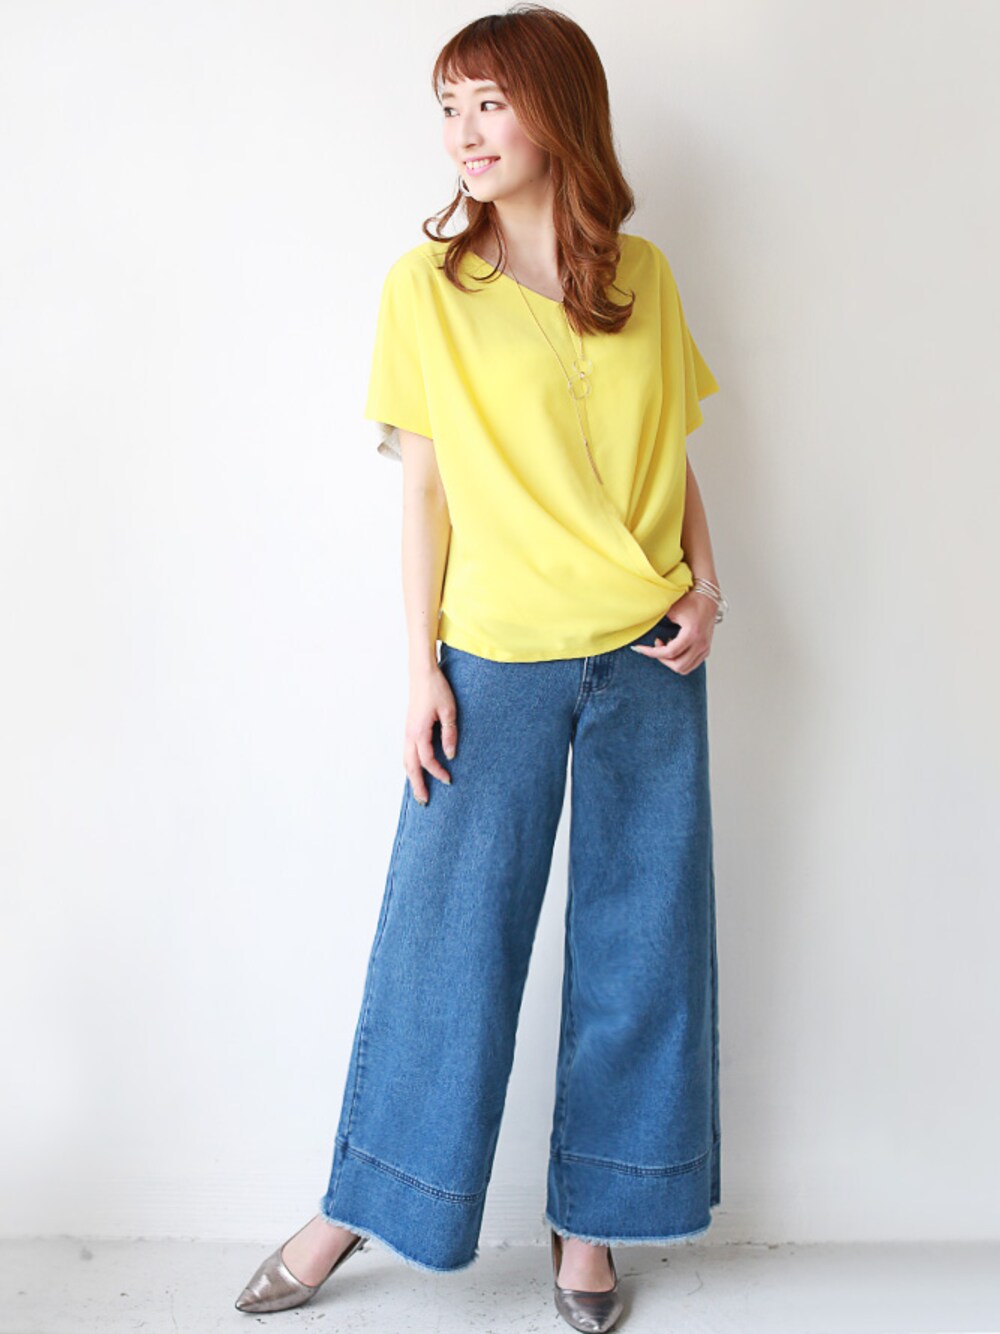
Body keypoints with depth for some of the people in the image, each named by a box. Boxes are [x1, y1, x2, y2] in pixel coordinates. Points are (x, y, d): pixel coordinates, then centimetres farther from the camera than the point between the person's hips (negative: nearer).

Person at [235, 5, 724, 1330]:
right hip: (499, 660, -2)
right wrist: (422, 666, -5)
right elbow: (425, 490, -2)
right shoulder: (425, 286, -1)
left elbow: (674, 462, 12)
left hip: (649, 661, 3)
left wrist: (705, 583, -3)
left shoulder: (645, 276, 6)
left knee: (637, 930, 8)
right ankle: (360, 1208, 24)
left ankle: (588, 1218, 26)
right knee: (447, 926, 4)